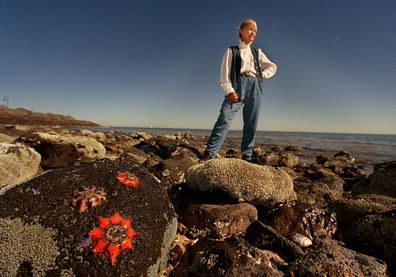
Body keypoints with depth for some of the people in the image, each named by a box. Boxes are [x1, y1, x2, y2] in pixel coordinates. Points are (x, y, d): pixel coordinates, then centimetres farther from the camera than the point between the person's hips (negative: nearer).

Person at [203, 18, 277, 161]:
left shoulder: (257, 52, 24)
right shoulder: (232, 51, 12)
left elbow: (272, 67, 30)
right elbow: (225, 72, 0)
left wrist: (262, 75, 10)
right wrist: (229, 90, -15)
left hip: (255, 87, 5)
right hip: (238, 85, -4)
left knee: (251, 124, 0)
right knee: (224, 119, -20)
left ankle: (247, 157, 7)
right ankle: (210, 153, -22)